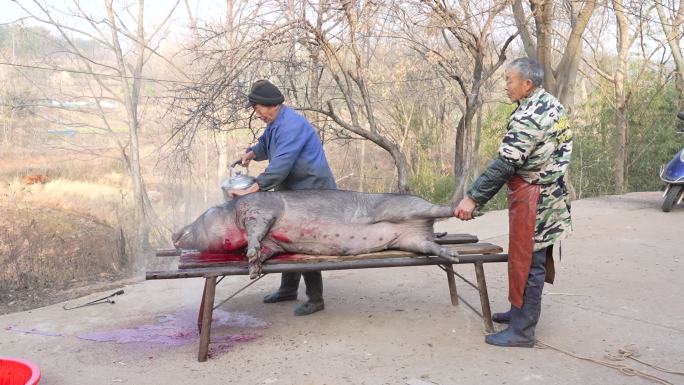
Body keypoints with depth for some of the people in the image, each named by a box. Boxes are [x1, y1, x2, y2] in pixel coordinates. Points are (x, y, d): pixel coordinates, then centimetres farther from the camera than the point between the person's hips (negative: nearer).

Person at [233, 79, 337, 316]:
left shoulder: (291, 126, -23)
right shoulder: (275, 123, 10)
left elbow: (281, 165, -30)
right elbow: (266, 144, 28)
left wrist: (254, 188, -32)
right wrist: (252, 153, 5)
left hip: (311, 190, -10)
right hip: (294, 190, 10)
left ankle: (315, 299, 1)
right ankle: (288, 290, 31)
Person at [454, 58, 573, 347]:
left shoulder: (528, 117, -23)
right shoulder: (551, 104, 8)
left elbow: (504, 165, -26)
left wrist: (472, 198, -22)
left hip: (531, 198, -10)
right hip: (552, 193, 10)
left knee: (526, 262, -3)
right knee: (533, 258, 19)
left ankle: (522, 330, 5)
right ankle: (520, 312, 33)